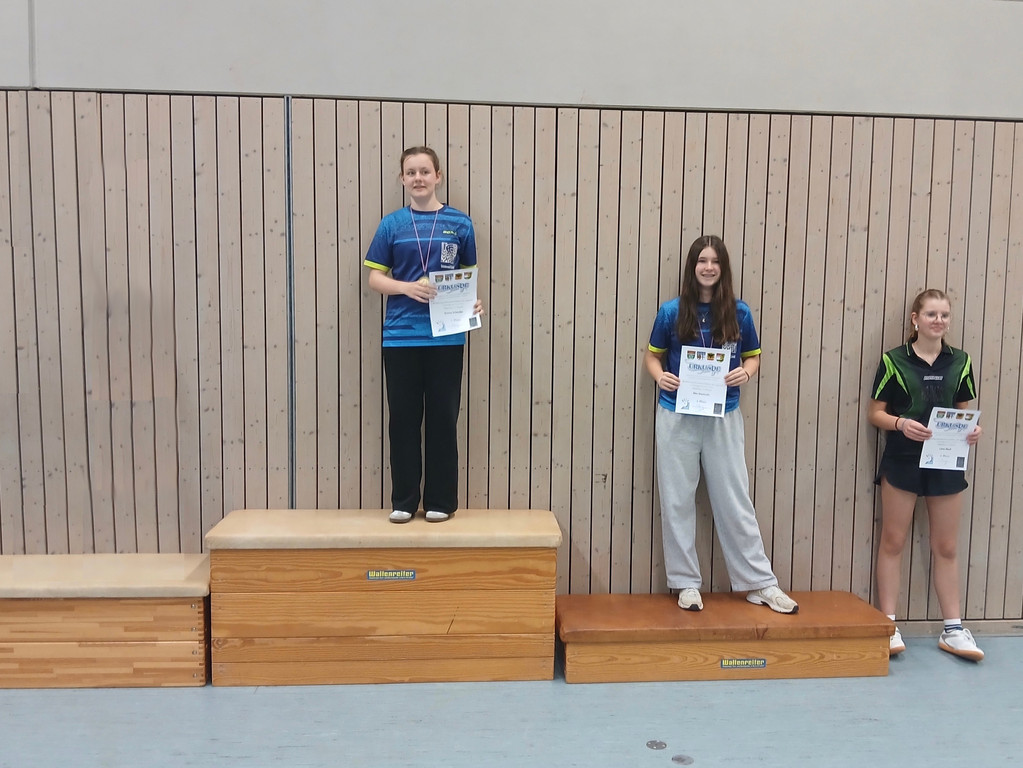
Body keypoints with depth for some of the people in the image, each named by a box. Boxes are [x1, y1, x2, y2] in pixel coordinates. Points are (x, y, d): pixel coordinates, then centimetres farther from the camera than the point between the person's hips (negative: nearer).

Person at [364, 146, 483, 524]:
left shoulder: (459, 223, 5)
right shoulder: (392, 224, 4)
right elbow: (375, 277, 3)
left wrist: (474, 302, -9)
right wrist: (407, 287, -15)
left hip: (447, 337, 0)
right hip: (400, 336, 0)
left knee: (443, 418, 6)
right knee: (404, 419, 7)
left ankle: (440, 501, 18)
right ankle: (403, 500, 18)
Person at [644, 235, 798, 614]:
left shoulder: (738, 312, 0)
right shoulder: (671, 311, -2)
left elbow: (753, 356, 10)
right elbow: (652, 354, 7)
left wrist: (745, 373, -13)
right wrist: (660, 376, -14)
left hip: (723, 416, 0)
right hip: (677, 416, 0)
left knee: (735, 501, 4)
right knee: (677, 501, 6)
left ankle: (761, 584, 15)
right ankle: (686, 583, 18)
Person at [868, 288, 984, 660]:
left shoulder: (960, 361, 7)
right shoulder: (894, 360, -3)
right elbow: (875, 412, -2)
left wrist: (973, 430, -8)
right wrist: (900, 423, -20)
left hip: (946, 462, 3)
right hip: (902, 461, -3)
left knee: (946, 547, 9)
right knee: (893, 542, 3)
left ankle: (953, 629, 19)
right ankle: (889, 625, 11)